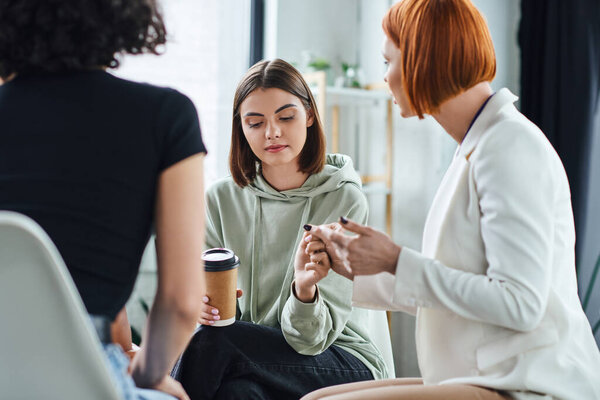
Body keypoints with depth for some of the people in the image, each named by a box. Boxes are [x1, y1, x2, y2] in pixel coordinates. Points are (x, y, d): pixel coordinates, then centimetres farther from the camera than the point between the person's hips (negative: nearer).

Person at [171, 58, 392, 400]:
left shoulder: (344, 200, -10)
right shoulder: (221, 200, 1)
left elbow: (311, 339, -14)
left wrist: (305, 288, -36)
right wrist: (201, 307, -21)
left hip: (345, 364, -2)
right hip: (255, 354, 2)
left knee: (212, 341, -29)